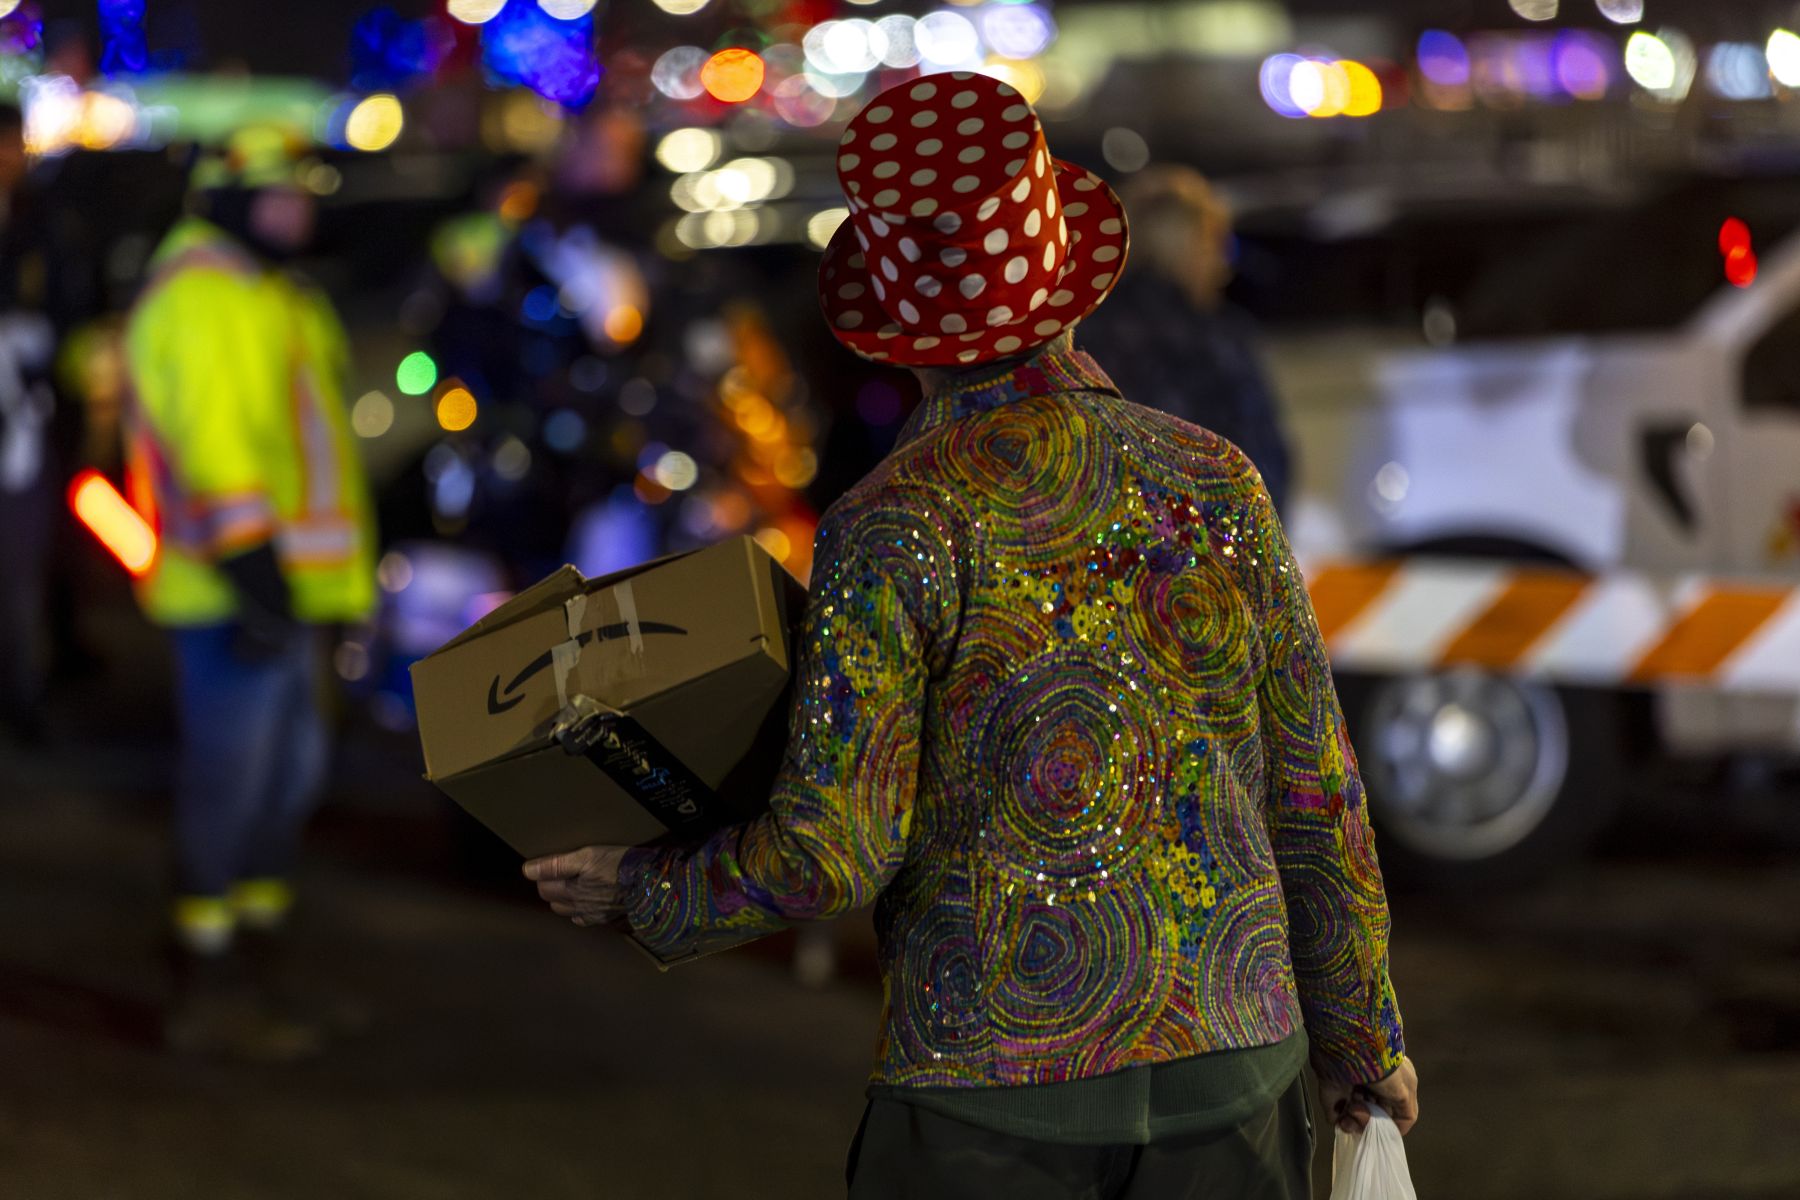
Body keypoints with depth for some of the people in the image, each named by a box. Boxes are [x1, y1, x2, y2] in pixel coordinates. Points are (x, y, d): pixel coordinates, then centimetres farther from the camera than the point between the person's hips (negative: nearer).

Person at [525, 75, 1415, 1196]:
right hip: (1229, 1076, 4)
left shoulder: (893, 528, -11)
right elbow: (1314, 794, 6)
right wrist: (1362, 1027, 19)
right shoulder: (1216, 482, 1)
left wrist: (648, 894, 4)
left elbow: (832, 853, -16)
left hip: (997, 1080, -3)